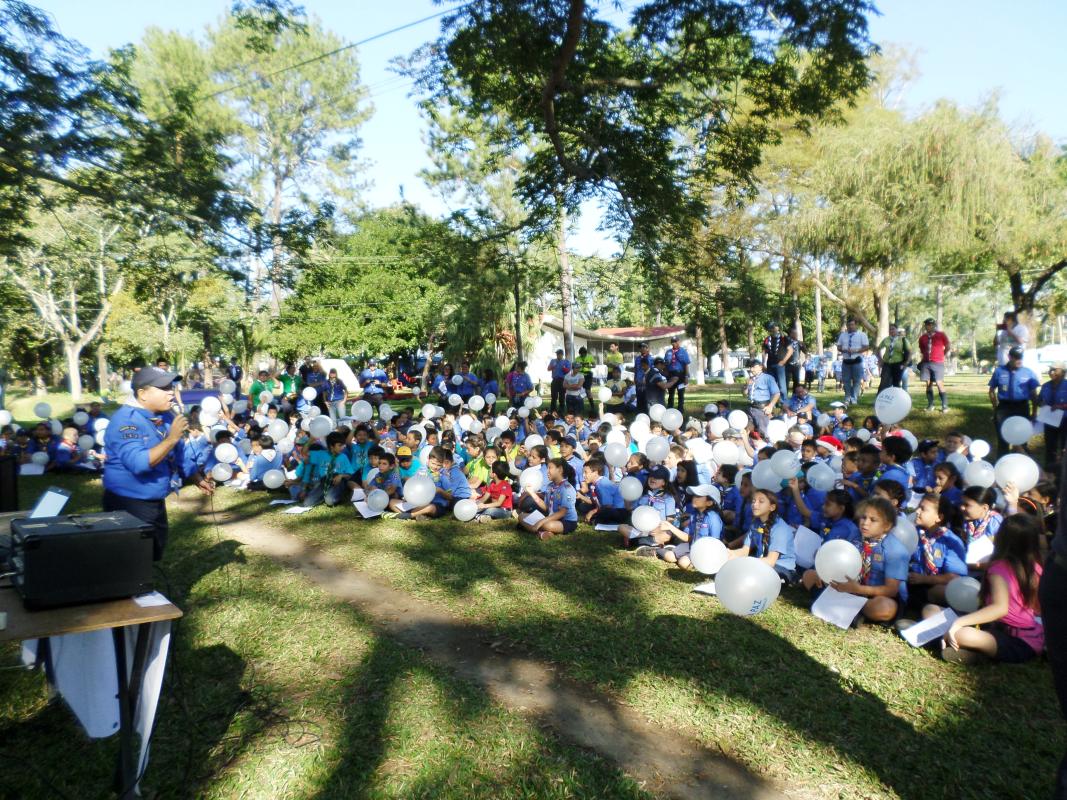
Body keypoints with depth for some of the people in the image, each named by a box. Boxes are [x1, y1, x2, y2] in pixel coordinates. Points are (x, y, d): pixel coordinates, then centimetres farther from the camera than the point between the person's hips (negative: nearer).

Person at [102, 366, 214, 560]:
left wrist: (198, 479, 5)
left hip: (156, 503, 8)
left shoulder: (165, 417, 4)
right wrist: (172, 438, -33)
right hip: (128, 505, -8)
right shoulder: (126, 420, -22)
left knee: (154, 555, 22)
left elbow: (178, 455, 16)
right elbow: (138, 463, -35)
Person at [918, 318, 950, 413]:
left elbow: (948, 347, 9)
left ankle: (944, 405, -3)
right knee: (928, 384, 4)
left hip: (938, 363, -4)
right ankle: (930, 404, 10)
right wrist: (921, 360, 9)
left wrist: (942, 355, 8)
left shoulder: (941, 335, 1)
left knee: (939, 383, -9)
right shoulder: (922, 338, 10)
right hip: (926, 363, 4)